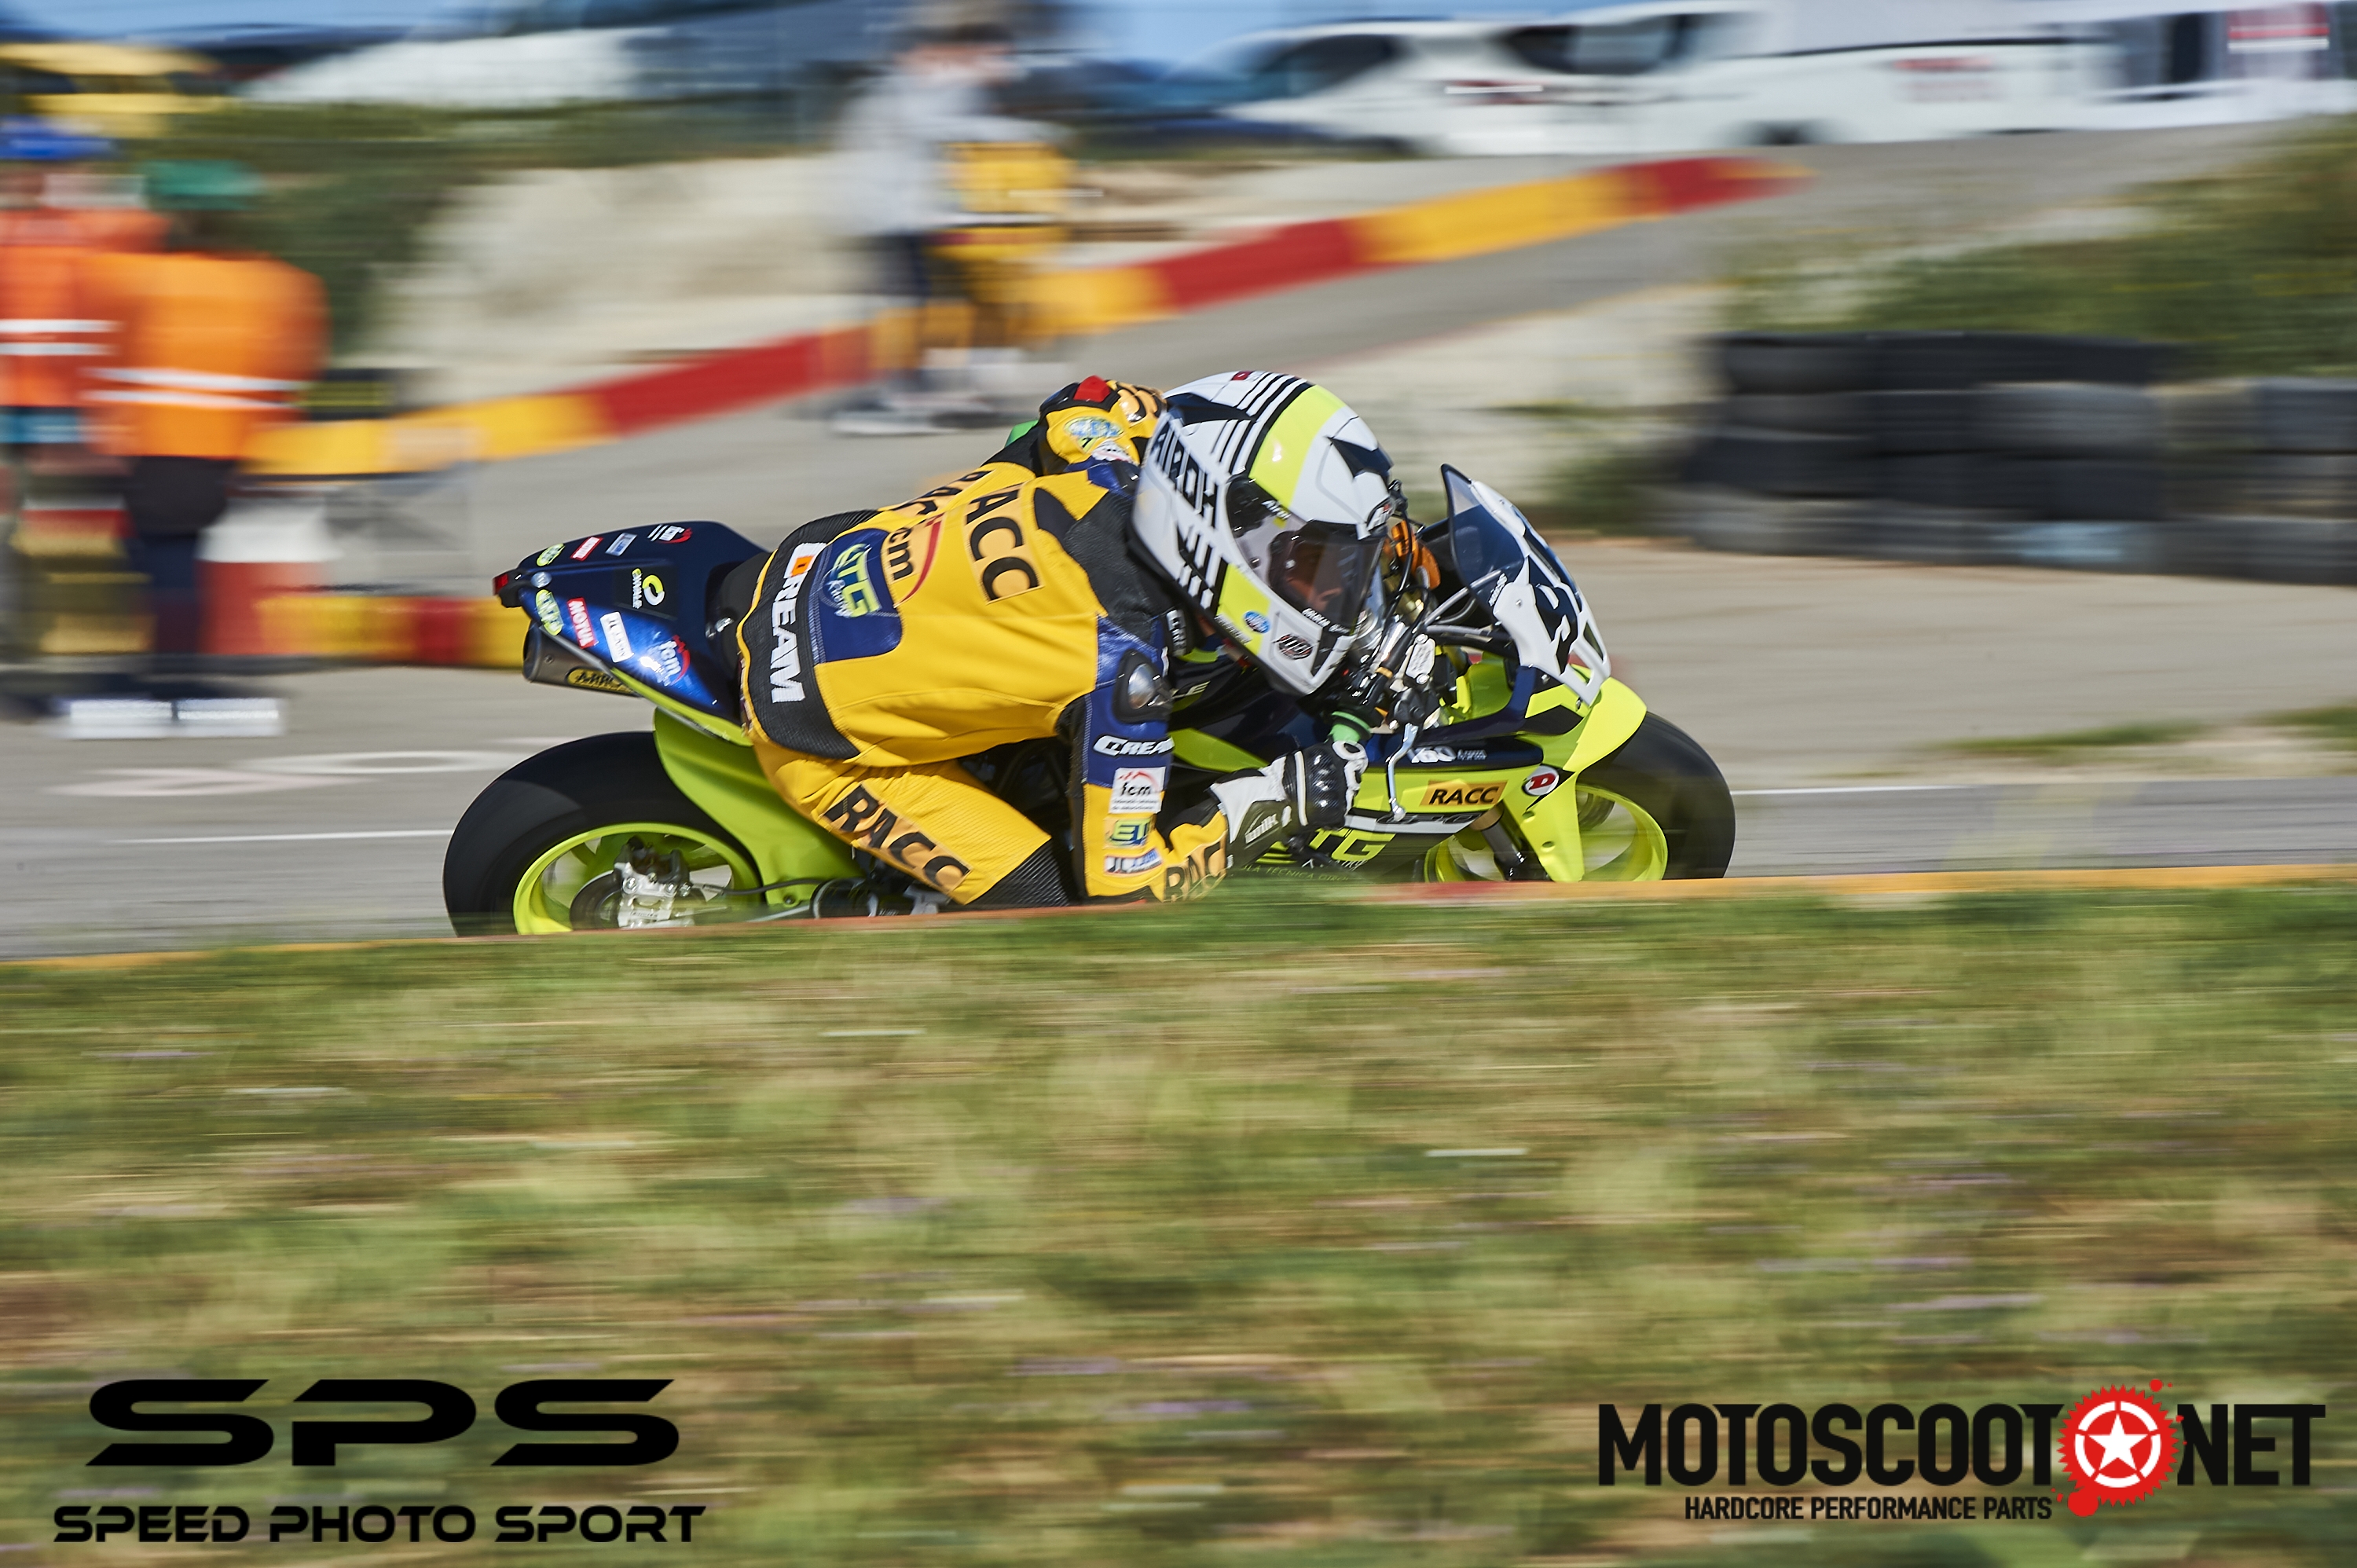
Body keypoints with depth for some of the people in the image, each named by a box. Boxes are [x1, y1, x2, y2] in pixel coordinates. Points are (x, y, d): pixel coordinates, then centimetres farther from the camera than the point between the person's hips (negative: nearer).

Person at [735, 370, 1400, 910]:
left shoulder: (1119, 457, -16)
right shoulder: (1121, 661, -34)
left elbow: (1082, 404, 11)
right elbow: (1118, 882, -25)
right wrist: (1278, 799, -21)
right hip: (823, 741, -8)